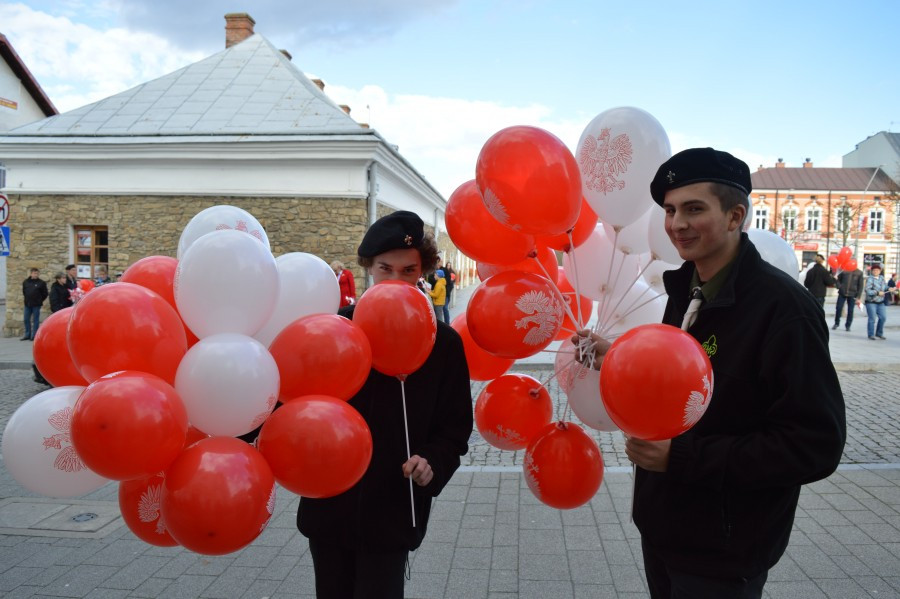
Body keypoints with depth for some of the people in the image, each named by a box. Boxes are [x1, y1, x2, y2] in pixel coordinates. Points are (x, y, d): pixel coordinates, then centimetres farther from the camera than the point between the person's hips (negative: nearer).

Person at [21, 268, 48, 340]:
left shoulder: (41, 283, -4)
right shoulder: (25, 282, 6)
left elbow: (45, 293, 0)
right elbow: (23, 291, 19)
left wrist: (40, 300, 1)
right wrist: (25, 297, 10)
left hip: (36, 305, -4)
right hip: (27, 304, 4)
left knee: (35, 320, 1)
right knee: (26, 320, 9)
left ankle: (34, 335, 6)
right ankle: (27, 334, 20)